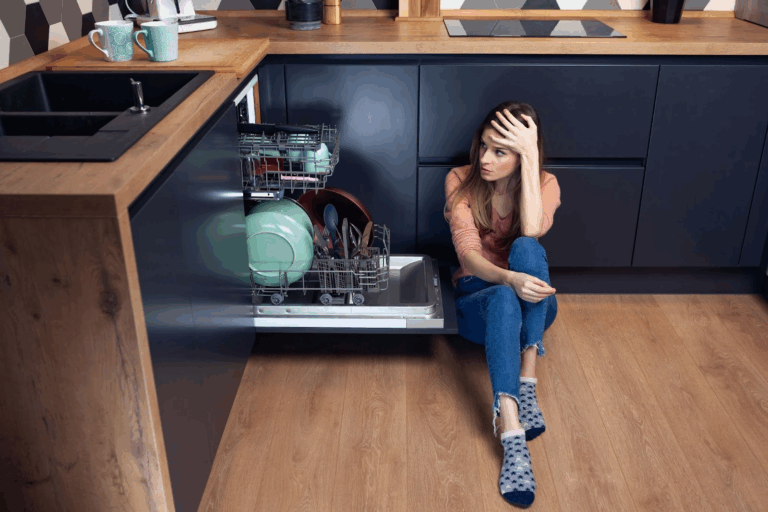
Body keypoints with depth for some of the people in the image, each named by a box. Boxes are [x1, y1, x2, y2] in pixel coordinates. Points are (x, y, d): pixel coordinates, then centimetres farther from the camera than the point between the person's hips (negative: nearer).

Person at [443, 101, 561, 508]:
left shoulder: (545, 183, -6)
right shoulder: (461, 181, -8)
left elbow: (532, 230, -28)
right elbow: (467, 252, -20)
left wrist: (530, 155, -29)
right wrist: (509, 279, -41)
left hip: (531, 304, 1)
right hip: (478, 299, -1)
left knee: (527, 248, -33)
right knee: (503, 299, -39)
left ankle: (527, 383, -34)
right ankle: (513, 439, -48)